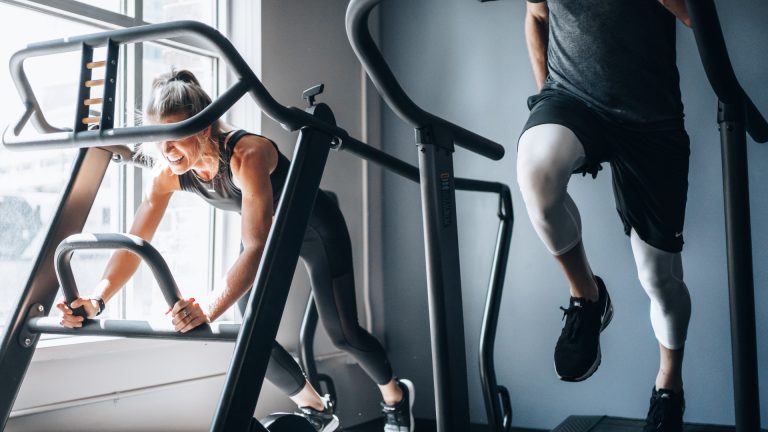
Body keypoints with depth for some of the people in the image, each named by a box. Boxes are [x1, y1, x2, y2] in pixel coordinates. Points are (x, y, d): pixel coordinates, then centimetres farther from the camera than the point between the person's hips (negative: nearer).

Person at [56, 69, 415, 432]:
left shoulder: (247, 154, -41)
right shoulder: (169, 174, -22)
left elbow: (256, 248, -48)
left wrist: (208, 309, -61)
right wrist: (97, 300, -36)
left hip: (316, 228, -6)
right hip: (268, 232, 6)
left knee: (342, 334, -5)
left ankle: (395, 397, 27)